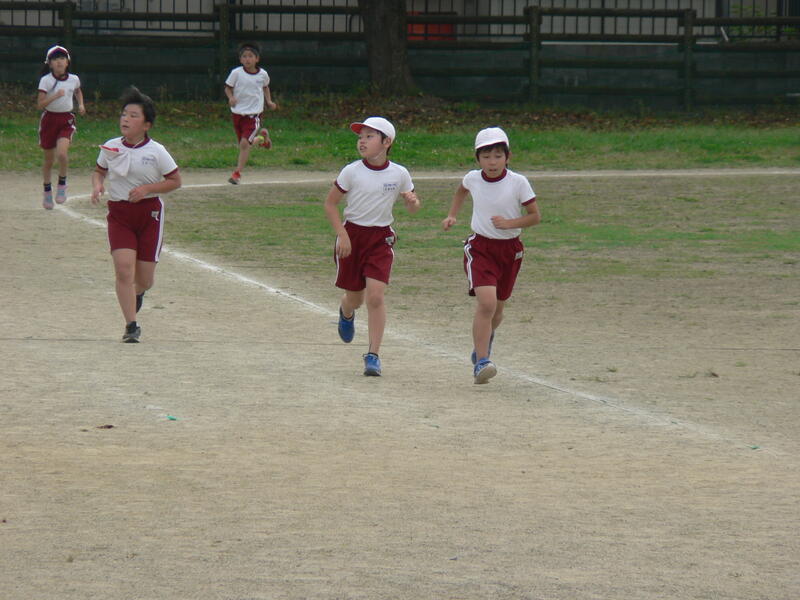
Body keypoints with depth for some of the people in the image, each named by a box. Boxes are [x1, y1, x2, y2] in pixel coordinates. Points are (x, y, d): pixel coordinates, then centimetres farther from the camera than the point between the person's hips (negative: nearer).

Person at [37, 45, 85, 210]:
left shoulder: (74, 79, 0)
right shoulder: (46, 80, -10)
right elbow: (40, 105, -15)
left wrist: (81, 104, 8)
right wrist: (55, 96, -27)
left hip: (66, 120, 1)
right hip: (49, 119, -1)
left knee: (62, 153, -23)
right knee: (49, 159, 9)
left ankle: (62, 184, 2)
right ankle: (47, 191, 30)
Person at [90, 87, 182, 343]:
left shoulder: (156, 152, -7)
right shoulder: (110, 148, 0)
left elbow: (175, 181, 0)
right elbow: (99, 171, 17)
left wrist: (147, 188, -14)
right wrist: (97, 185, -6)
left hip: (149, 212, -1)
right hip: (119, 213, 1)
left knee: (144, 278, 5)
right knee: (123, 269, -16)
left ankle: (138, 293, 44)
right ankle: (131, 325, -9)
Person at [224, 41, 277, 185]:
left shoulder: (262, 74, -2)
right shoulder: (236, 73, -8)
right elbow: (228, 87, 1)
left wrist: (269, 101, 7)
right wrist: (231, 97, -19)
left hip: (254, 113, -2)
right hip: (238, 112, 2)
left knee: (245, 143, -16)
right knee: (243, 144, 12)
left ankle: (237, 173, -7)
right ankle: (261, 138, 45)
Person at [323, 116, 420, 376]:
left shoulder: (399, 174, -4)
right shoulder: (351, 172, -9)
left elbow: (412, 208, 8)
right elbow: (330, 203, -2)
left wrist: (412, 201, -16)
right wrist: (342, 235, -12)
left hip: (381, 238, 0)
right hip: (352, 234, 0)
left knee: (375, 296, -14)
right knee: (354, 297, 11)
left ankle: (373, 355, -7)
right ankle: (346, 313, 51)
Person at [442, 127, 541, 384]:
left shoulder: (518, 182, -10)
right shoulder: (473, 178, -2)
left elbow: (535, 216, -4)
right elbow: (461, 191, 23)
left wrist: (510, 223, -20)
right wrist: (452, 215, 12)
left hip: (509, 249, 1)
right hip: (480, 246, -1)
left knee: (497, 308, 14)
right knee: (486, 303, -21)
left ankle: (484, 342, 47)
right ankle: (481, 362, -21)